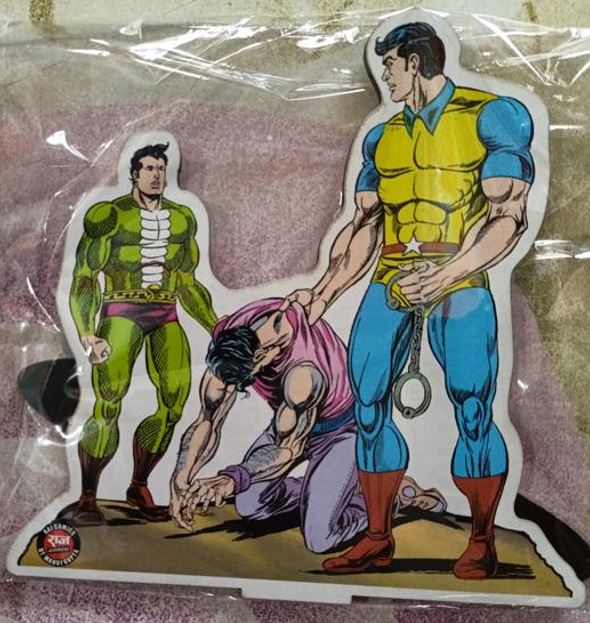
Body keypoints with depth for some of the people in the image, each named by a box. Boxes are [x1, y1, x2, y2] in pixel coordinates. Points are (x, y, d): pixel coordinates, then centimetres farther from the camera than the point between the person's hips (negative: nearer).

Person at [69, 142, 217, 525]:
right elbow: (84, 277, -3)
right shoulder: (111, 215, -2)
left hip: (166, 318, 5)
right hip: (121, 314, -4)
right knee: (108, 406, -15)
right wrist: (87, 334, -14)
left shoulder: (182, 219, 13)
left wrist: (215, 326, 14)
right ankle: (87, 500, -1)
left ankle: (139, 487, 9)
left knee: (174, 405, -7)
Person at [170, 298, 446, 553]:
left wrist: (232, 479, -49)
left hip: (344, 428, -7)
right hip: (292, 418, 7)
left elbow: (288, 449, -33)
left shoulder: (304, 372, -42)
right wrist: (181, 478, -31)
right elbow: (207, 423, -17)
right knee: (248, 505, 5)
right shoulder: (226, 342, -22)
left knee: (318, 538, -15)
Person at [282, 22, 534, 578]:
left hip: (460, 282, -5)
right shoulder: (382, 137, 17)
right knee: (367, 404, 1)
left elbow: (510, 215, -8)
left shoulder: (494, 116, 0)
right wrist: (323, 294, 6)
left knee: (472, 410, -6)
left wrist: (443, 278, -20)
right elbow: (364, 227, 16)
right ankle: (378, 540, 12)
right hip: (389, 282, 5)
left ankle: (481, 544, 11)